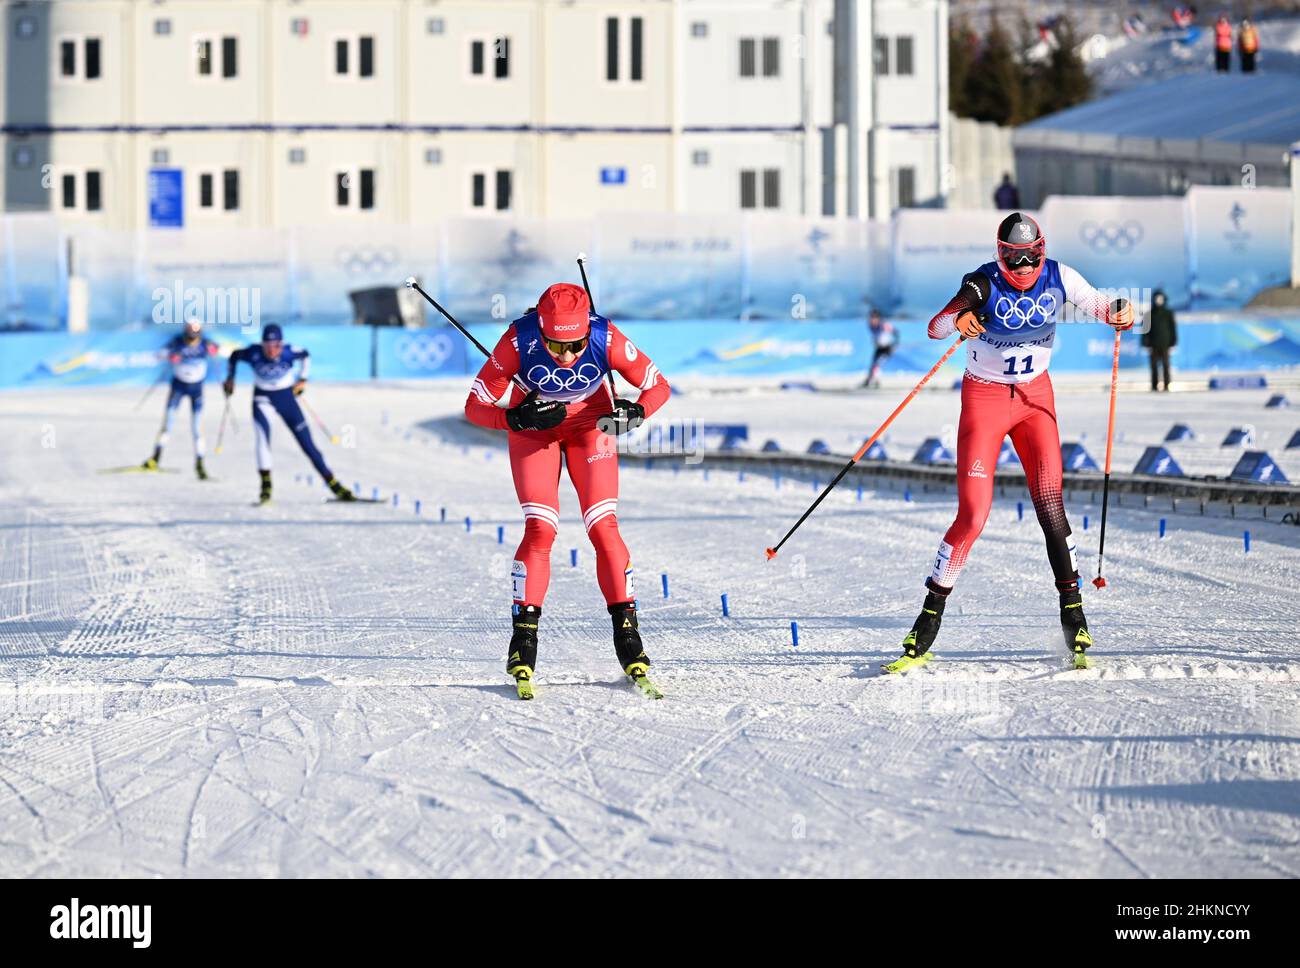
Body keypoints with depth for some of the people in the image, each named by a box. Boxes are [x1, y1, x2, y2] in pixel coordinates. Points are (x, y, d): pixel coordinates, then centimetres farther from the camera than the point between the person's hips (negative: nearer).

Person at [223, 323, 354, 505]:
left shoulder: (288, 351, -21)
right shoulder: (254, 353, -21)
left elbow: (305, 355, 1)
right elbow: (234, 356, -1)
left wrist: (303, 379, 0)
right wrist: (230, 378, 3)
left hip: (286, 397, 1)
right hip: (263, 398, -1)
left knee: (307, 443, 0)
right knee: (263, 435, -25)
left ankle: (334, 485, 7)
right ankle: (265, 487, -21)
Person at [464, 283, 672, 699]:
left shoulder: (605, 338, -31)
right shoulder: (519, 341, -33)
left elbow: (658, 386, -17)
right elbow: (475, 406, -23)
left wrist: (635, 412, -38)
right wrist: (518, 418, -40)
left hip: (590, 424, 1)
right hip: (533, 427, -1)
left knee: (604, 527, -10)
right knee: (540, 528, -14)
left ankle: (627, 635, -1)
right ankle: (523, 641, -7)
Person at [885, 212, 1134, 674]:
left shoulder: (1058, 278, -9)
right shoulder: (984, 284, -19)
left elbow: (1097, 305, 0)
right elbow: (935, 328, -31)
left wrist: (1119, 313, -24)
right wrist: (959, 319, -54)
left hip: (1035, 397, 3)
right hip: (984, 398, -3)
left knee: (1050, 506, -9)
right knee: (973, 515, -9)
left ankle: (1074, 618, 0)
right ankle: (927, 626, 1)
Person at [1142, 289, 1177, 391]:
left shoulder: (1168, 313, 7)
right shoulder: (1150, 314, 7)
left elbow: (1173, 328, 7)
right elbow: (1145, 329, 6)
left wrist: (1172, 343, 1)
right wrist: (1146, 343, -1)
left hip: (1165, 344, -1)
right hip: (1153, 344, 1)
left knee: (1165, 365, -6)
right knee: (1154, 366, -1)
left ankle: (1167, 386, -6)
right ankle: (1154, 386, 2)